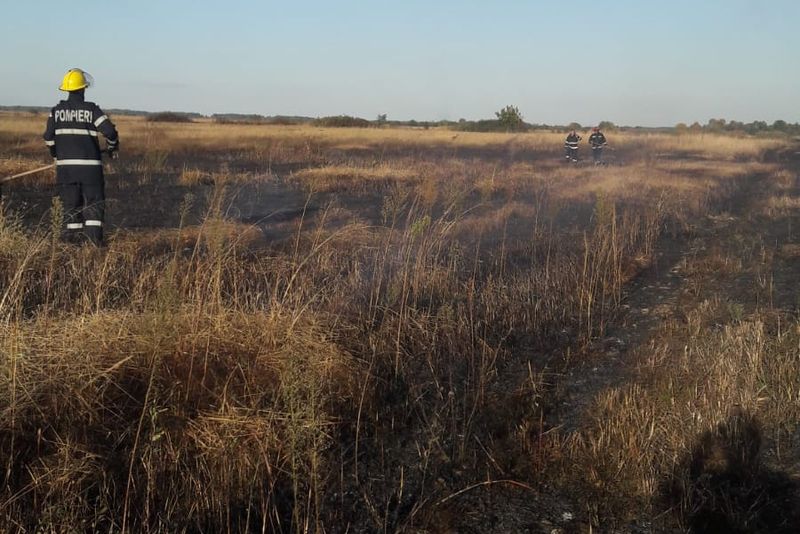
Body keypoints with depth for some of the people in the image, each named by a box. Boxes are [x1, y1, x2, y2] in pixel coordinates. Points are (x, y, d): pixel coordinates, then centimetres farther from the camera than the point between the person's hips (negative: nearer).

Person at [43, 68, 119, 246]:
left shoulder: (57, 110, 4)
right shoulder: (92, 109, -6)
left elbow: (48, 137, 6)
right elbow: (110, 131, -10)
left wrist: (56, 155, 24)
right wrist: (112, 147, 11)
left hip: (65, 165, 3)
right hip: (90, 165, -3)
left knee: (71, 202, 11)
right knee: (94, 201, 4)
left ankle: (73, 236, 12)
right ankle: (94, 236, -4)